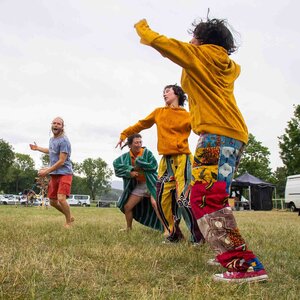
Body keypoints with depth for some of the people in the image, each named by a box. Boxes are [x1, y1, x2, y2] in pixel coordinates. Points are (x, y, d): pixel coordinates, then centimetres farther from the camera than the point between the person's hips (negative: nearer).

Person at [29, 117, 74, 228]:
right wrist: (38, 148, 39)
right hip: (54, 175, 9)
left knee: (61, 198, -23)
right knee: (53, 202, 10)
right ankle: (70, 217, 30)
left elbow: (61, 161, -19)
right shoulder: (52, 139, 12)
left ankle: (68, 222, -3)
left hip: (64, 173, -9)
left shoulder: (64, 141, -15)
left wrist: (47, 171, -17)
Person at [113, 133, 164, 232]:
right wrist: (129, 172, -27)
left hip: (150, 183, -5)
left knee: (154, 203, -30)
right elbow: (116, 163, -15)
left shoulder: (146, 152, -13)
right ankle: (129, 228, 34)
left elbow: (154, 166, -23)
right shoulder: (126, 156, -2)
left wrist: (138, 162, -20)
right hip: (139, 185, 5)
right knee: (127, 207, 10)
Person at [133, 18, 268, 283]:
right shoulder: (228, 66, 21)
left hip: (217, 134, -9)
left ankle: (246, 266, -24)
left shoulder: (200, 54, 4)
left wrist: (142, 28, 28)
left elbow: (159, 42, 9)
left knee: (205, 198, -18)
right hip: (235, 134, 9)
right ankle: (233, 253, 22)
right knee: (215, 197, 18)